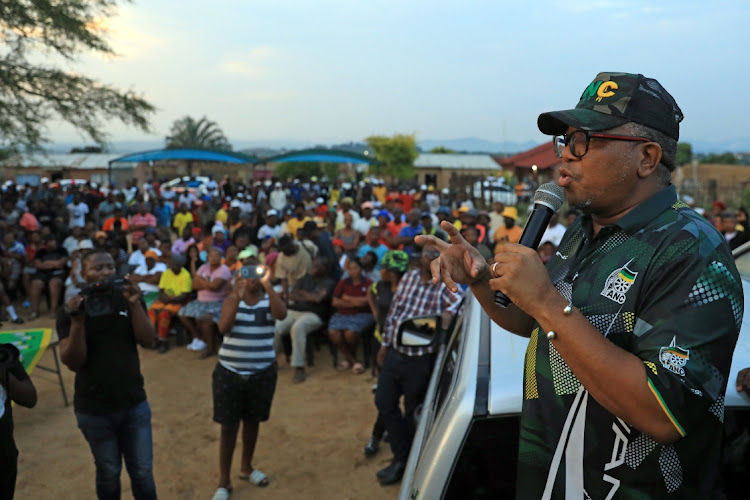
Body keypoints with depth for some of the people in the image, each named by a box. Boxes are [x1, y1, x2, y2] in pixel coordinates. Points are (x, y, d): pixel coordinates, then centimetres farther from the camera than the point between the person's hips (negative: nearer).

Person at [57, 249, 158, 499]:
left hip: (135, 404, 2)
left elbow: (147, 340, -11)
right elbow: (73, 362, -15)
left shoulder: (128, 300, -3)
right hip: (94, 410, -1)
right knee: (108, 473, 16)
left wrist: (135, 304, -23)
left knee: (142, 472, 11)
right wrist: (78, 321, -28)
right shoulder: (71, 310, -9)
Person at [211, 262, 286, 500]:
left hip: (262, 373, 1)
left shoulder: (269, 299, -4)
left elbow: (282, 314, -26)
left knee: (252, 421, 17)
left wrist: (268, 285, -31)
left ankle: (246, 467, 39)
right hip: (229, 372, -1)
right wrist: (238, 298, -27)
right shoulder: (232, 298, -3)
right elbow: (223, 327, -18)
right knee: (229, 426, 4)